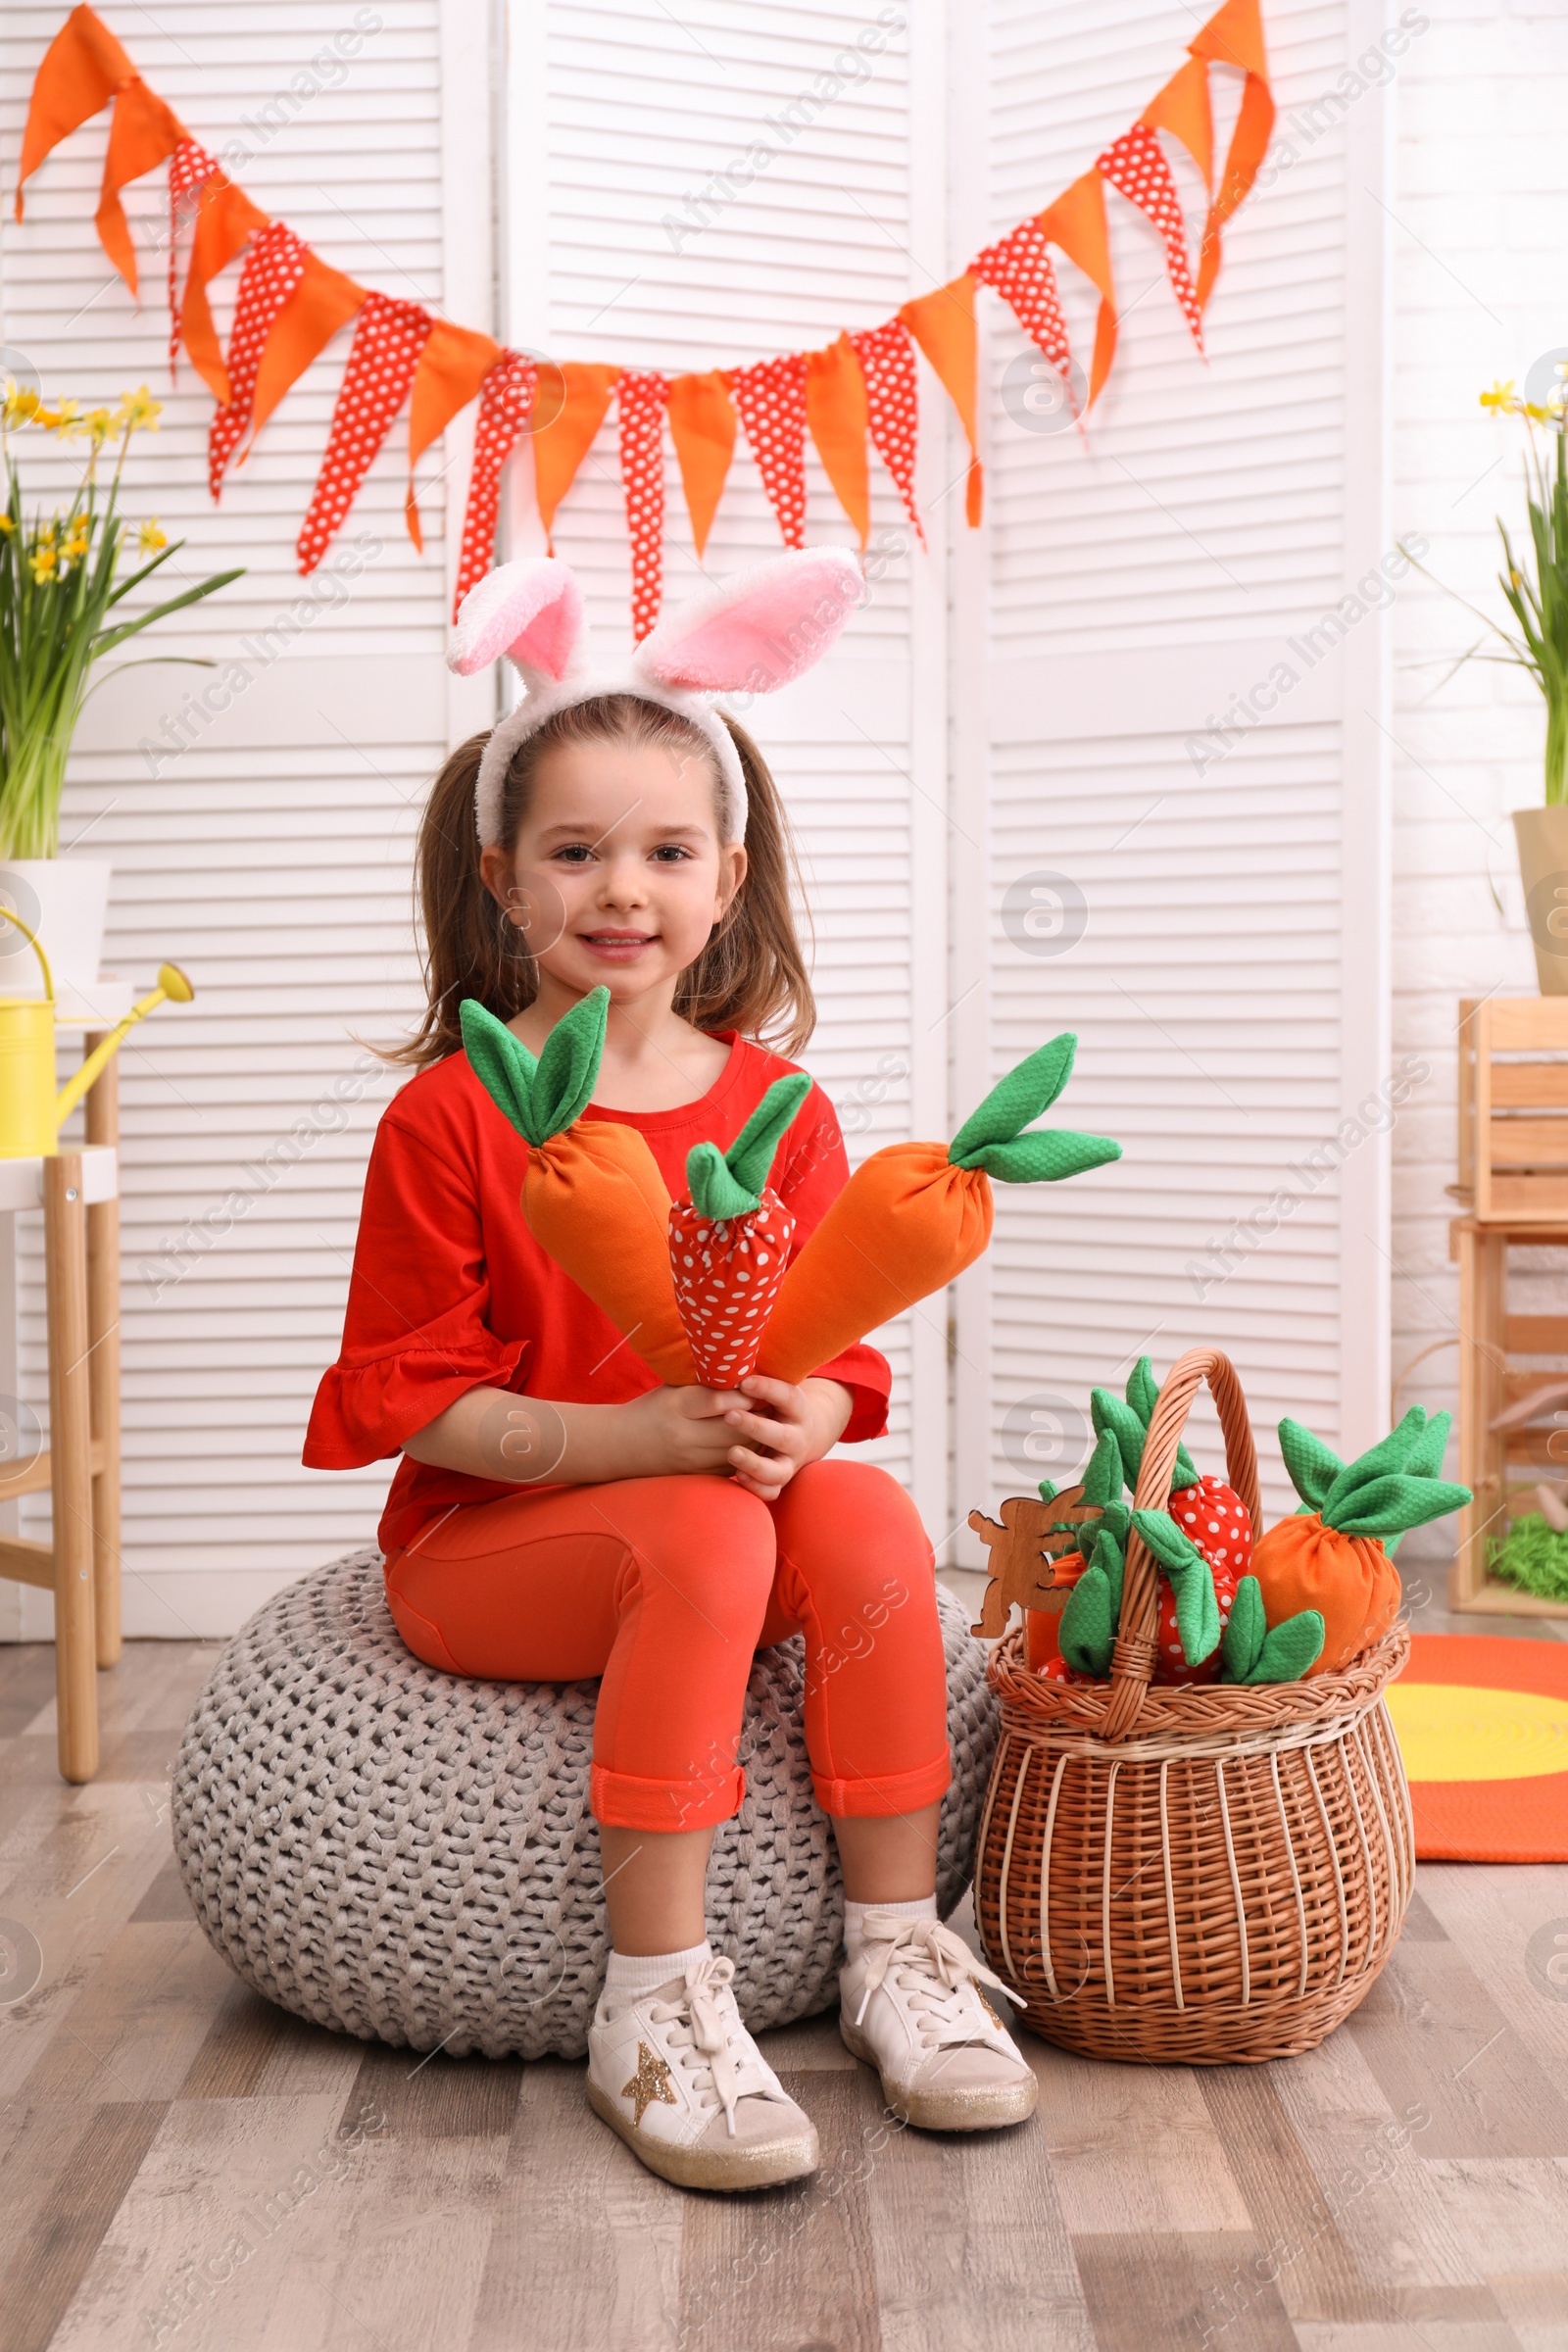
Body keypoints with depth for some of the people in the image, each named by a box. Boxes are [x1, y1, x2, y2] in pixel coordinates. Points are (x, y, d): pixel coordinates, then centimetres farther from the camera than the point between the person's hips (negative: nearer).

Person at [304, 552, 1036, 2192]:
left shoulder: (775, 1107, 2)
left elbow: (837, 1354, 3)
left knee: (865, 1516, -27)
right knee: (707, 1541, -33)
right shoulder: (449, 1116, -9)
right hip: (484, 1537, -3)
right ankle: (653, 2000, -24)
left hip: (728, 1502, 4)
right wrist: (634, 1439, -26)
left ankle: (895, 1943, -13)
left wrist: (796, 1420, -23)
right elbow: (412, 1395, -12)